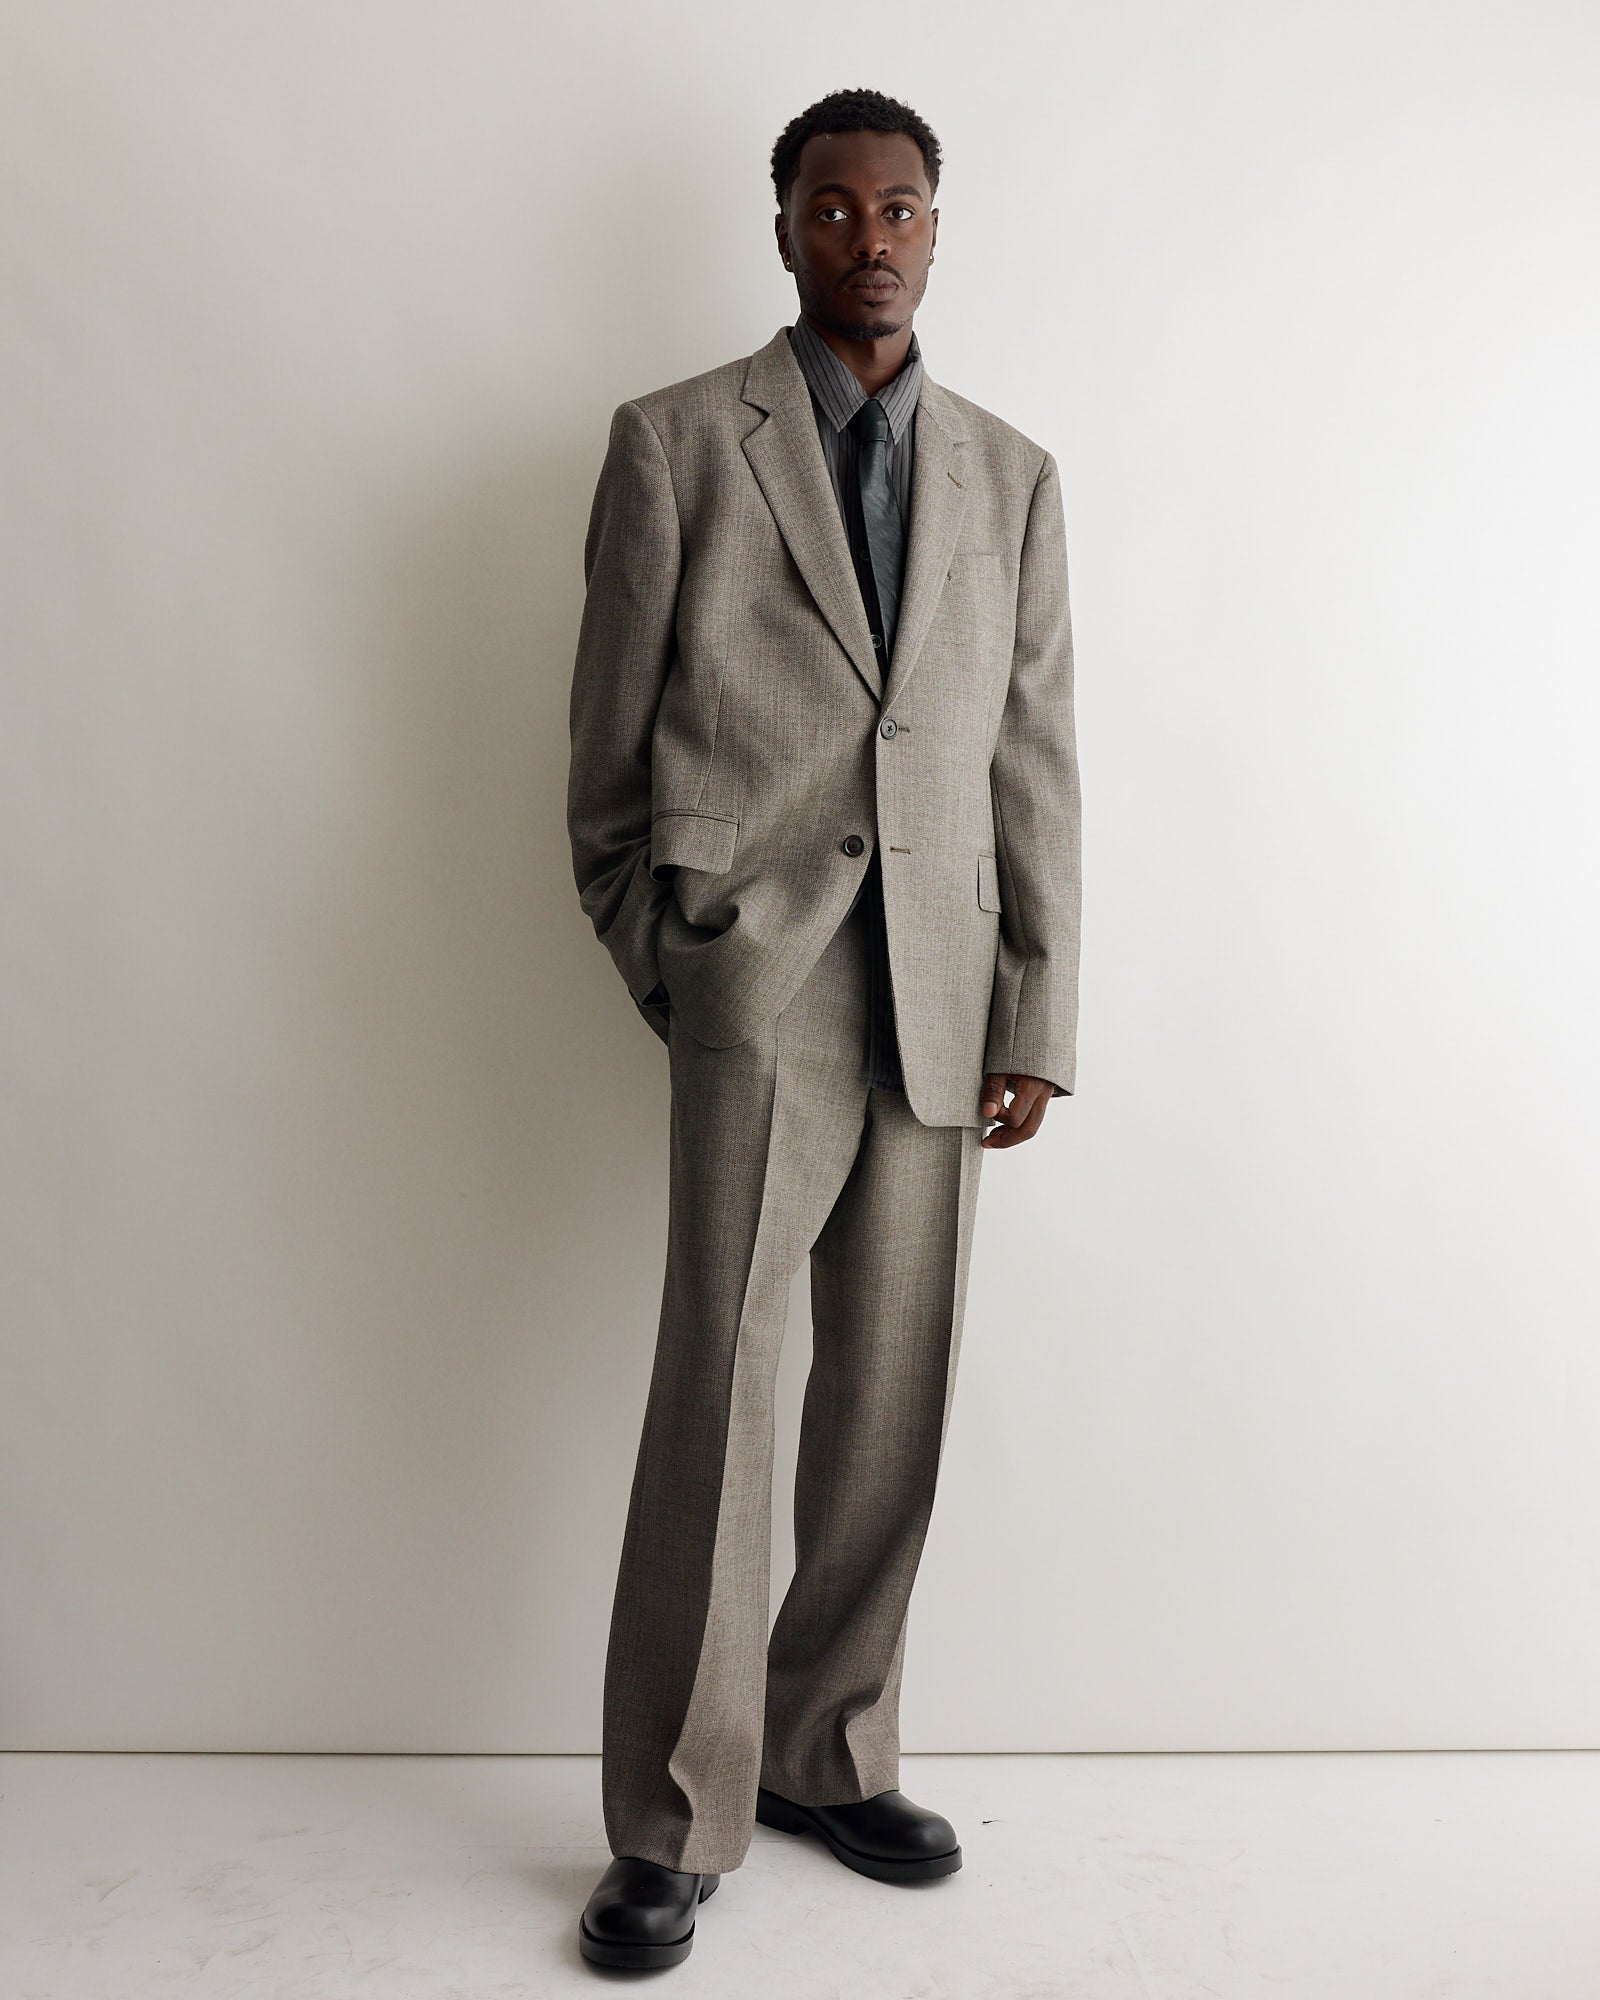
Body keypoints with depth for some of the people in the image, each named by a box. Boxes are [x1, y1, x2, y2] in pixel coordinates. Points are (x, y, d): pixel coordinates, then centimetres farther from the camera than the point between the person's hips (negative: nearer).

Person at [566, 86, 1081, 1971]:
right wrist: (650, 952, 7)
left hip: (943, 999, 4)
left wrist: (1039, 1022, 5)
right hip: (760, 979, -3)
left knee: (893, 1404, 7)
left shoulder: (1011, 475, 14)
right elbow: (609, 747, 7)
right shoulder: (673, 443, 5)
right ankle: (673, 1823, 11)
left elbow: (1035, 763, 10)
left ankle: (829, 1755, 26)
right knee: (718, 1388, -5)